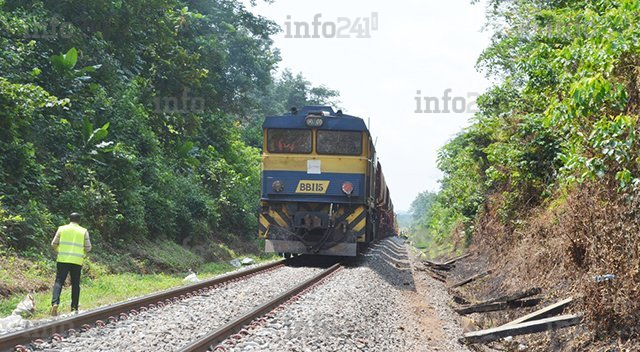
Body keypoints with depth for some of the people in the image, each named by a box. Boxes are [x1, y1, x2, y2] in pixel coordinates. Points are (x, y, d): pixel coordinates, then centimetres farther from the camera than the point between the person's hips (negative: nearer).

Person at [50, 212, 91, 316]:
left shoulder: (62, 229, 6)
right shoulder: (84, 231, 7)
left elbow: (54, 244, 6)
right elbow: (88, 247, 3)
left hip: (62, 260, 0)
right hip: (77, 261, 0)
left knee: (59, 281, -1)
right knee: (75, 284, 9)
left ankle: (55, 303, -21)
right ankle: (74, 308, 9)